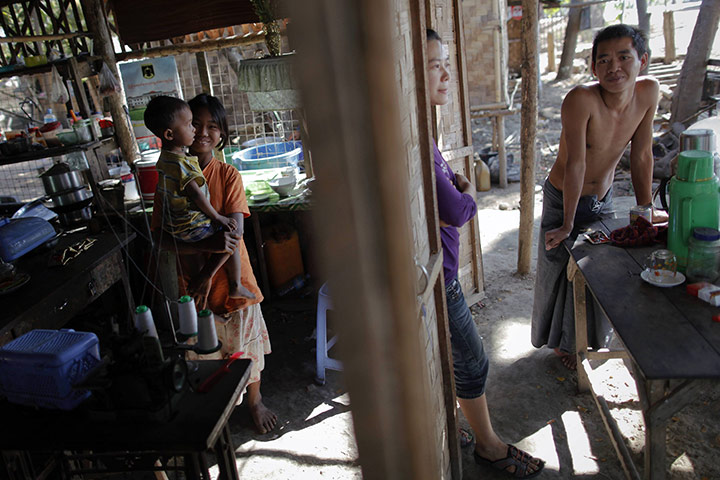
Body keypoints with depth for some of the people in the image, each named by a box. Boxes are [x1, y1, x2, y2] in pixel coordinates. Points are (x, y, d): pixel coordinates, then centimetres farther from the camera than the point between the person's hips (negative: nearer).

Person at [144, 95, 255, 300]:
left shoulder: (164, 158, 4)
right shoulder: (182, 164, -27)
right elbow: (196, 195, -26)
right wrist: (217, 217, -16)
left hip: (172, 225, 10)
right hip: (191, 227, -10)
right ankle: (236, 287, 7)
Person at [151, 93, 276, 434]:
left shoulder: (228, 175, -8)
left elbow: (236, 230, -17)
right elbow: (161, 237, -13)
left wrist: (208, 275, -26)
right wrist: (208, 244, -30)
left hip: (232, 276, -1)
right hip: (192, 281, 1)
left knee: (246, 343, 14)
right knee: (204, 351, 16)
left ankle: (255, 402, 38)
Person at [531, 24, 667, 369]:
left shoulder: (648, 92, -15)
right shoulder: (581, 100, -32)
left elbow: (641, 155, -6)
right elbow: (575, 164, -30)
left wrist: (646, 209, -2)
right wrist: (567, 224, -25)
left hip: (603, 198, 5)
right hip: (564, 198, -5)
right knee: (563, 272, 10)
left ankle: (593, 339, 43)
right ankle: (564, 343, 35)